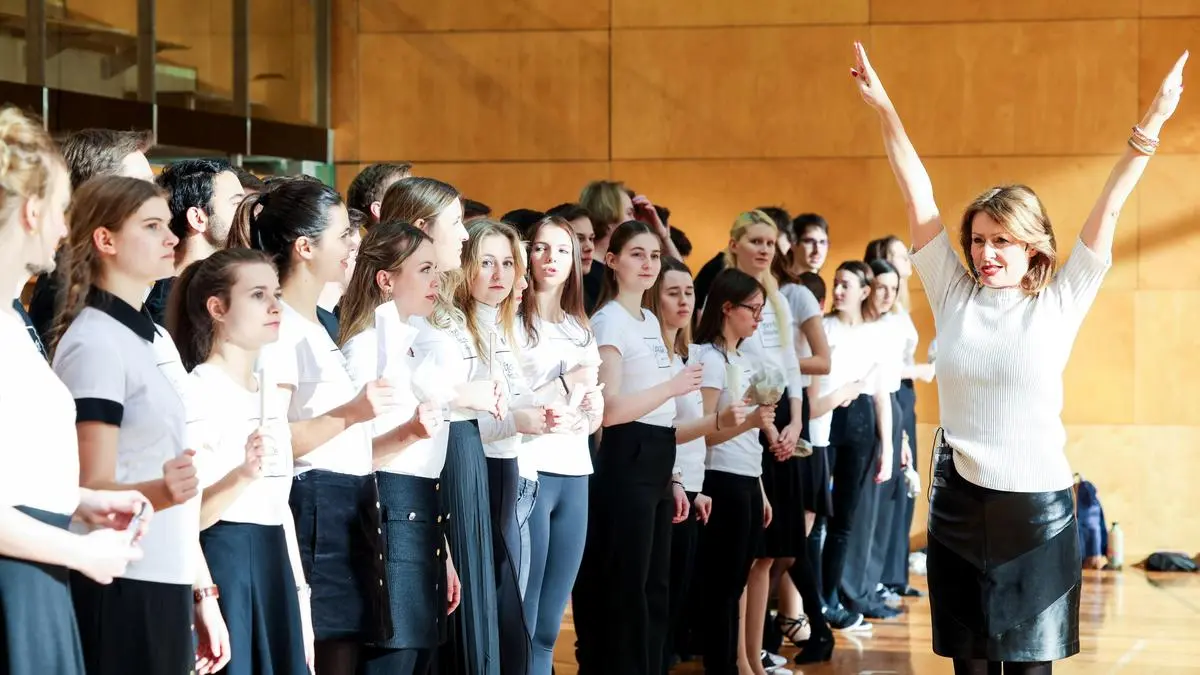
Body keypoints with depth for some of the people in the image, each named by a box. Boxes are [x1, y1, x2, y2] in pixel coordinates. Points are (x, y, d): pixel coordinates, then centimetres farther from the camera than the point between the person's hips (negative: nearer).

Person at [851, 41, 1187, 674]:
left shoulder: (1059, 305, -2)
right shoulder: (953, 297, 3)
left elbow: (1108, 208, -6)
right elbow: (918, 197, 2)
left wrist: (1151, 125, -11)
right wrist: (883, 109, 0)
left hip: (1036, 504, -2)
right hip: (958, 501, 2)